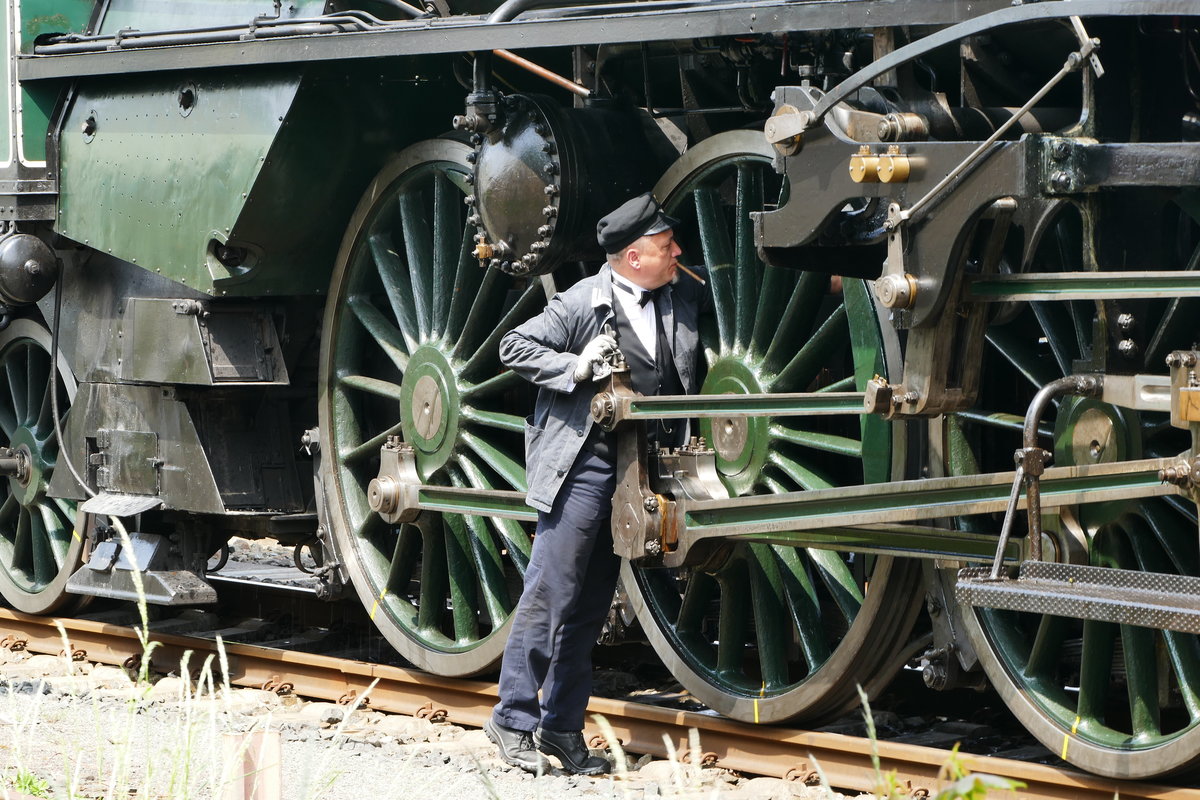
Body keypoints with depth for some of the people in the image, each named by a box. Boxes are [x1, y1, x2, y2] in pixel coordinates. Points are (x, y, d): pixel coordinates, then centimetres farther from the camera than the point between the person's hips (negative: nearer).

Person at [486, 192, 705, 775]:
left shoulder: (683, 299, 9)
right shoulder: (584, 303, -8)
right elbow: (514, 346, -5)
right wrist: (575, 367, -16)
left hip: (640, 474, 6)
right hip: (582, 465, -6)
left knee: (591, 607, 11)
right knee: (550, 595, -7)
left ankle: (562, 727, 17)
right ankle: (513, 718, 1)